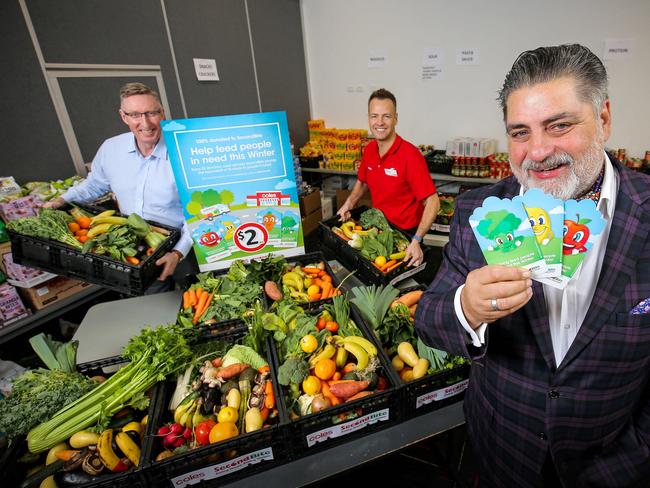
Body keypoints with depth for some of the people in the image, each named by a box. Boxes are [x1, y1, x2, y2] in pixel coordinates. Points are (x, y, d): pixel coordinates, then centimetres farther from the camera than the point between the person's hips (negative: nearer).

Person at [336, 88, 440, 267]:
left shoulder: (410, 155, -25)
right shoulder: (369, 150, -5)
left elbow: (432, 203, -25)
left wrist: (416, 241, -35)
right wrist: (349, 203, -2)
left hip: (405, 233, -5)